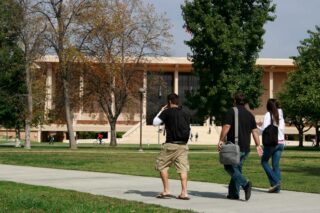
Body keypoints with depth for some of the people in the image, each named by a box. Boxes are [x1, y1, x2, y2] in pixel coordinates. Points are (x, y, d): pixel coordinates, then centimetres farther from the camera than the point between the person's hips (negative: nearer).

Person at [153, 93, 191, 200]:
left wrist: (161, 111, 10)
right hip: (183, 145, 5)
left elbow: (155, 122, -1)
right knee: (183, 168, 3)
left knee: (162, 165, 8)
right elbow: (188, 129, 16)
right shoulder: (186, 113, 10)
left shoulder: (167, 112, -6)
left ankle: (166, 190, 3)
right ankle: (184, 192, -4)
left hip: (171, 144, -5)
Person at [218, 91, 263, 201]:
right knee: (237, 168, 13)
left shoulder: (231, 111, -5)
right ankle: (233, 193, 10)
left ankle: (245, 184, -23)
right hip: (245, 148, 6)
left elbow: (226, 127, -14)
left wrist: (221, 140, -10)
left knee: (230, 168, -2)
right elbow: (255, 131, 11)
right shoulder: (249, 114, 13)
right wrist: (258, 145, 14)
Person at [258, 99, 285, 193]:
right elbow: (282, 129, 10)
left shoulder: (268, 115, -6)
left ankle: (275, 181, -4)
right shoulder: (280, 115, 10)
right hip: (281, 142, 5)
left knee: (264, 161, 10)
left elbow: (264, 129, -11)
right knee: (276, 164, 7)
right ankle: (277, 187, 3)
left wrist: (257, 127, 6)